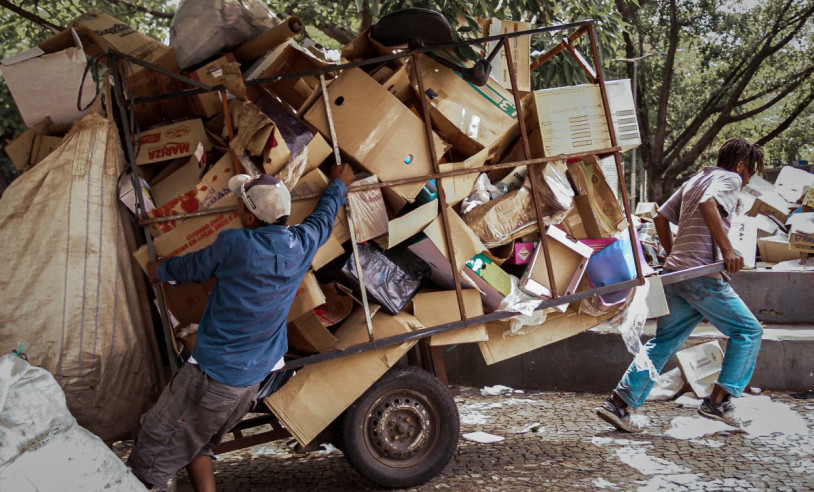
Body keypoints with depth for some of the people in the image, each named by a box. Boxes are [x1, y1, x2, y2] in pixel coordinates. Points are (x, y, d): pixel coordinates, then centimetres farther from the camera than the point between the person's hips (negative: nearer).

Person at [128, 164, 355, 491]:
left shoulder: (233, 244, -17)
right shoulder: (301, 245, -2)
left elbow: (192, 268, 3)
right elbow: (325, 216, 22)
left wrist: (160, 270, 25)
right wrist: (339, 184, 41)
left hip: (211, 377, -7)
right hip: (252, 380, 7)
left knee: (155, 450, 4)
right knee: (196, 446, 22)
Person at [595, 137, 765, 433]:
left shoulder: (693, 181, 25)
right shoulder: (730, 179, 1)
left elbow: (661, 217, 22)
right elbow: (708, 204, -21)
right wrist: (727, 249, -23)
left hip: (675, 273, 8)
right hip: (702, 275, -8)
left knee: (663, 343, 10)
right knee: (748, 331, 6)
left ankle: (618, 404, 3)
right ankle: (718, 401, 2)